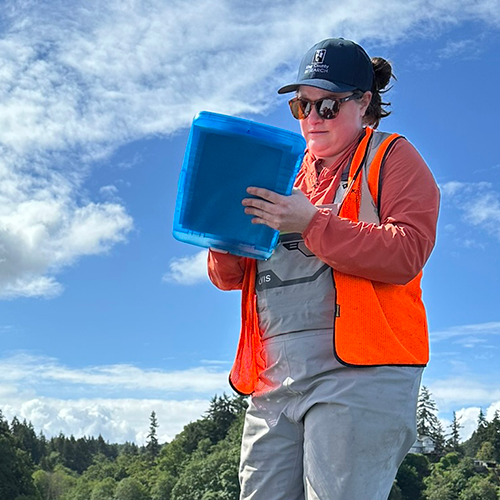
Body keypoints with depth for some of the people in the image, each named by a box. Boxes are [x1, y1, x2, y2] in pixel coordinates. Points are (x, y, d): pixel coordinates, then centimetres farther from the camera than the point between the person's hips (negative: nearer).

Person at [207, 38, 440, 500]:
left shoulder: (391, 157, 9)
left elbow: (407, 253, -9)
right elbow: (229, 278, 21)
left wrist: (312, 225, -17)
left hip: (357, 373, -5)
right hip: (273, 381, 6)